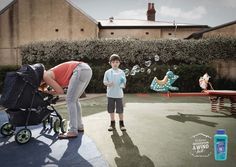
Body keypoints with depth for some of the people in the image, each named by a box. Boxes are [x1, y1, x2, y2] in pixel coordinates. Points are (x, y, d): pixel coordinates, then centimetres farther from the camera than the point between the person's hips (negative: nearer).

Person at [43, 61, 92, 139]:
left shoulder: (46, 76, 2)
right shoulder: (52, 73, 27)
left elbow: (60, 91, -1)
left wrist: (48, 92, 14)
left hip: (80, 70, -10)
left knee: (70, 100, -4)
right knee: (74, 100, 18)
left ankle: (73, 131, -5)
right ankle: (79, 126, 24)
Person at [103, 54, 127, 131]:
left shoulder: (121, 72, 3)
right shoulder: (107, 72, 2)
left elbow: (124, 82, 8)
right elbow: (104, 81, 3)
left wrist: (123, 82, -15)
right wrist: (108, 83, -17)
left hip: (119, 94, 0)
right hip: (110, 94, 1)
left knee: (120, 110, 3)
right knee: (111, 109, 8)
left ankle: (121, 124, 18)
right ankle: (112, 123, 23)